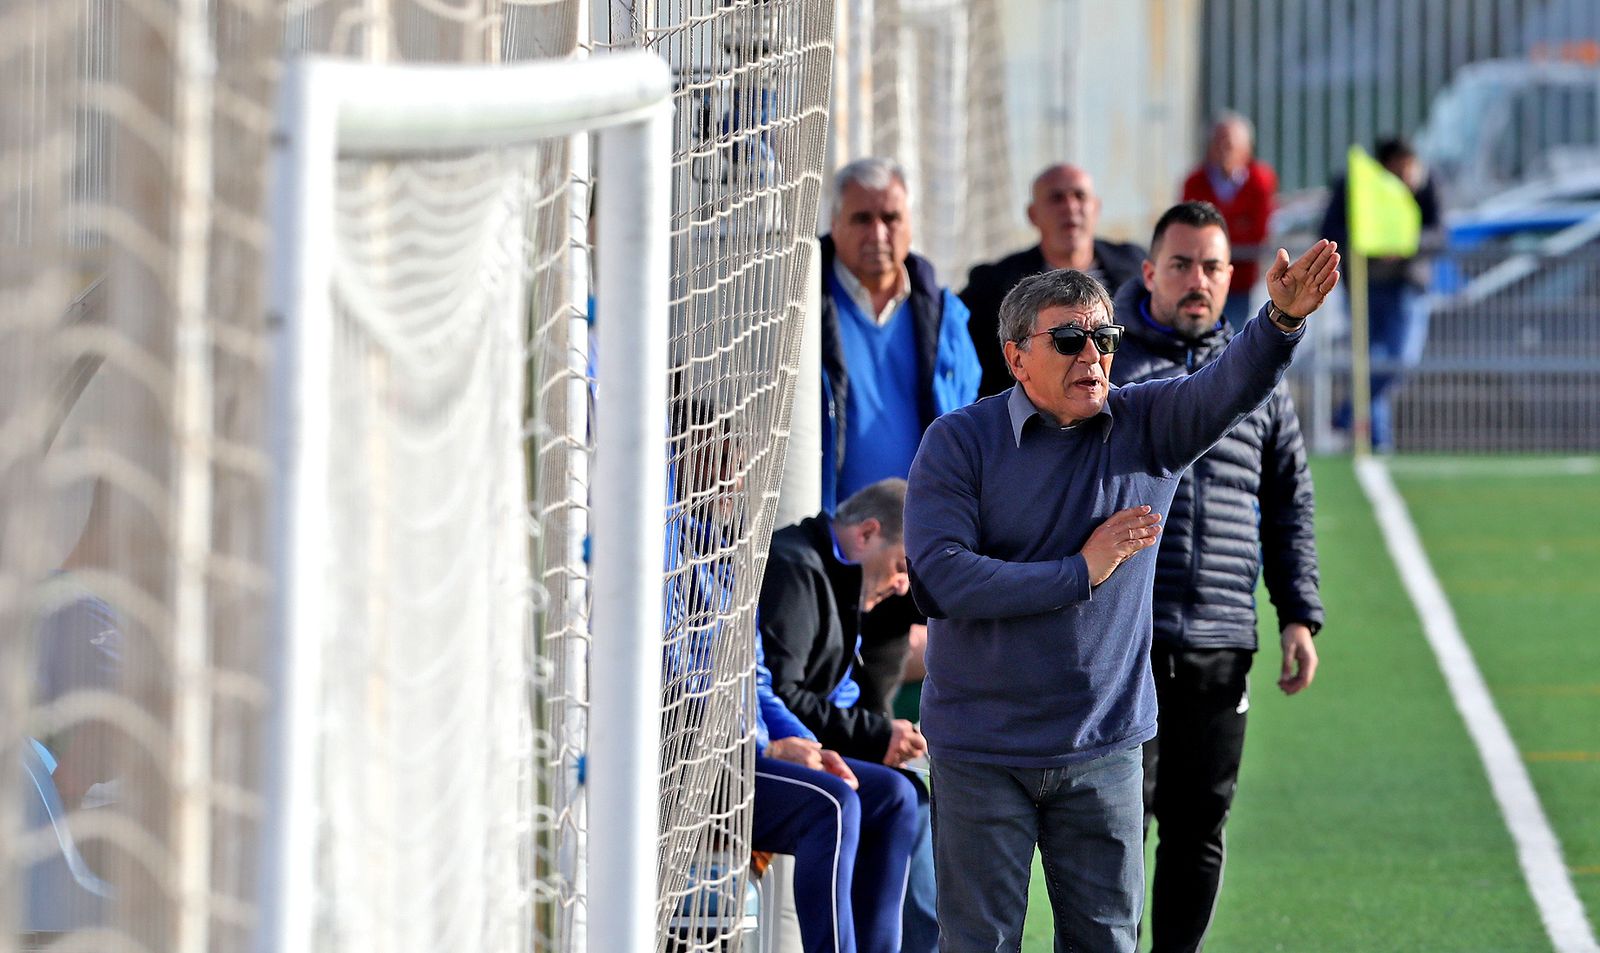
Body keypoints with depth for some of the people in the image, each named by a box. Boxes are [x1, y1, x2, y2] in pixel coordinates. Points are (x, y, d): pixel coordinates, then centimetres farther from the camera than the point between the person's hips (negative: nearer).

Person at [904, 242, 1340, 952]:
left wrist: (1284, 318, -39)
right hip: (981, 752, -2)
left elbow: (1231, 387, -18)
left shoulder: (1145, 428, 1)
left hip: (1104, 752, 3)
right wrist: (1080, 573, -17)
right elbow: (937, 580, -18)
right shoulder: (959, 441, -7)